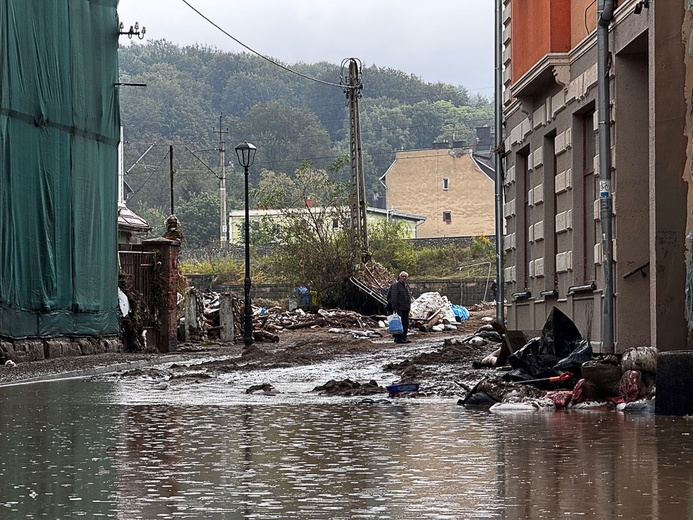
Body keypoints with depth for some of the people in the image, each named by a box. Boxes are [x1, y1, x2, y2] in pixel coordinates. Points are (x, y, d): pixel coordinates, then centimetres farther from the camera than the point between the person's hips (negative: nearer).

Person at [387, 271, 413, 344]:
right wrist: (394, 308, -20)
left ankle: (404, 338, 13)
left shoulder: (407, 286, 18)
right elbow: (394, 297, -15)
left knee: (406, 324, 8)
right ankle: (399, 338, -8)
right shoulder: (396, 285, -8)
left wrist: (409, 307, 21)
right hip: (399, 309, -8)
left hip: (406, 309, 8)